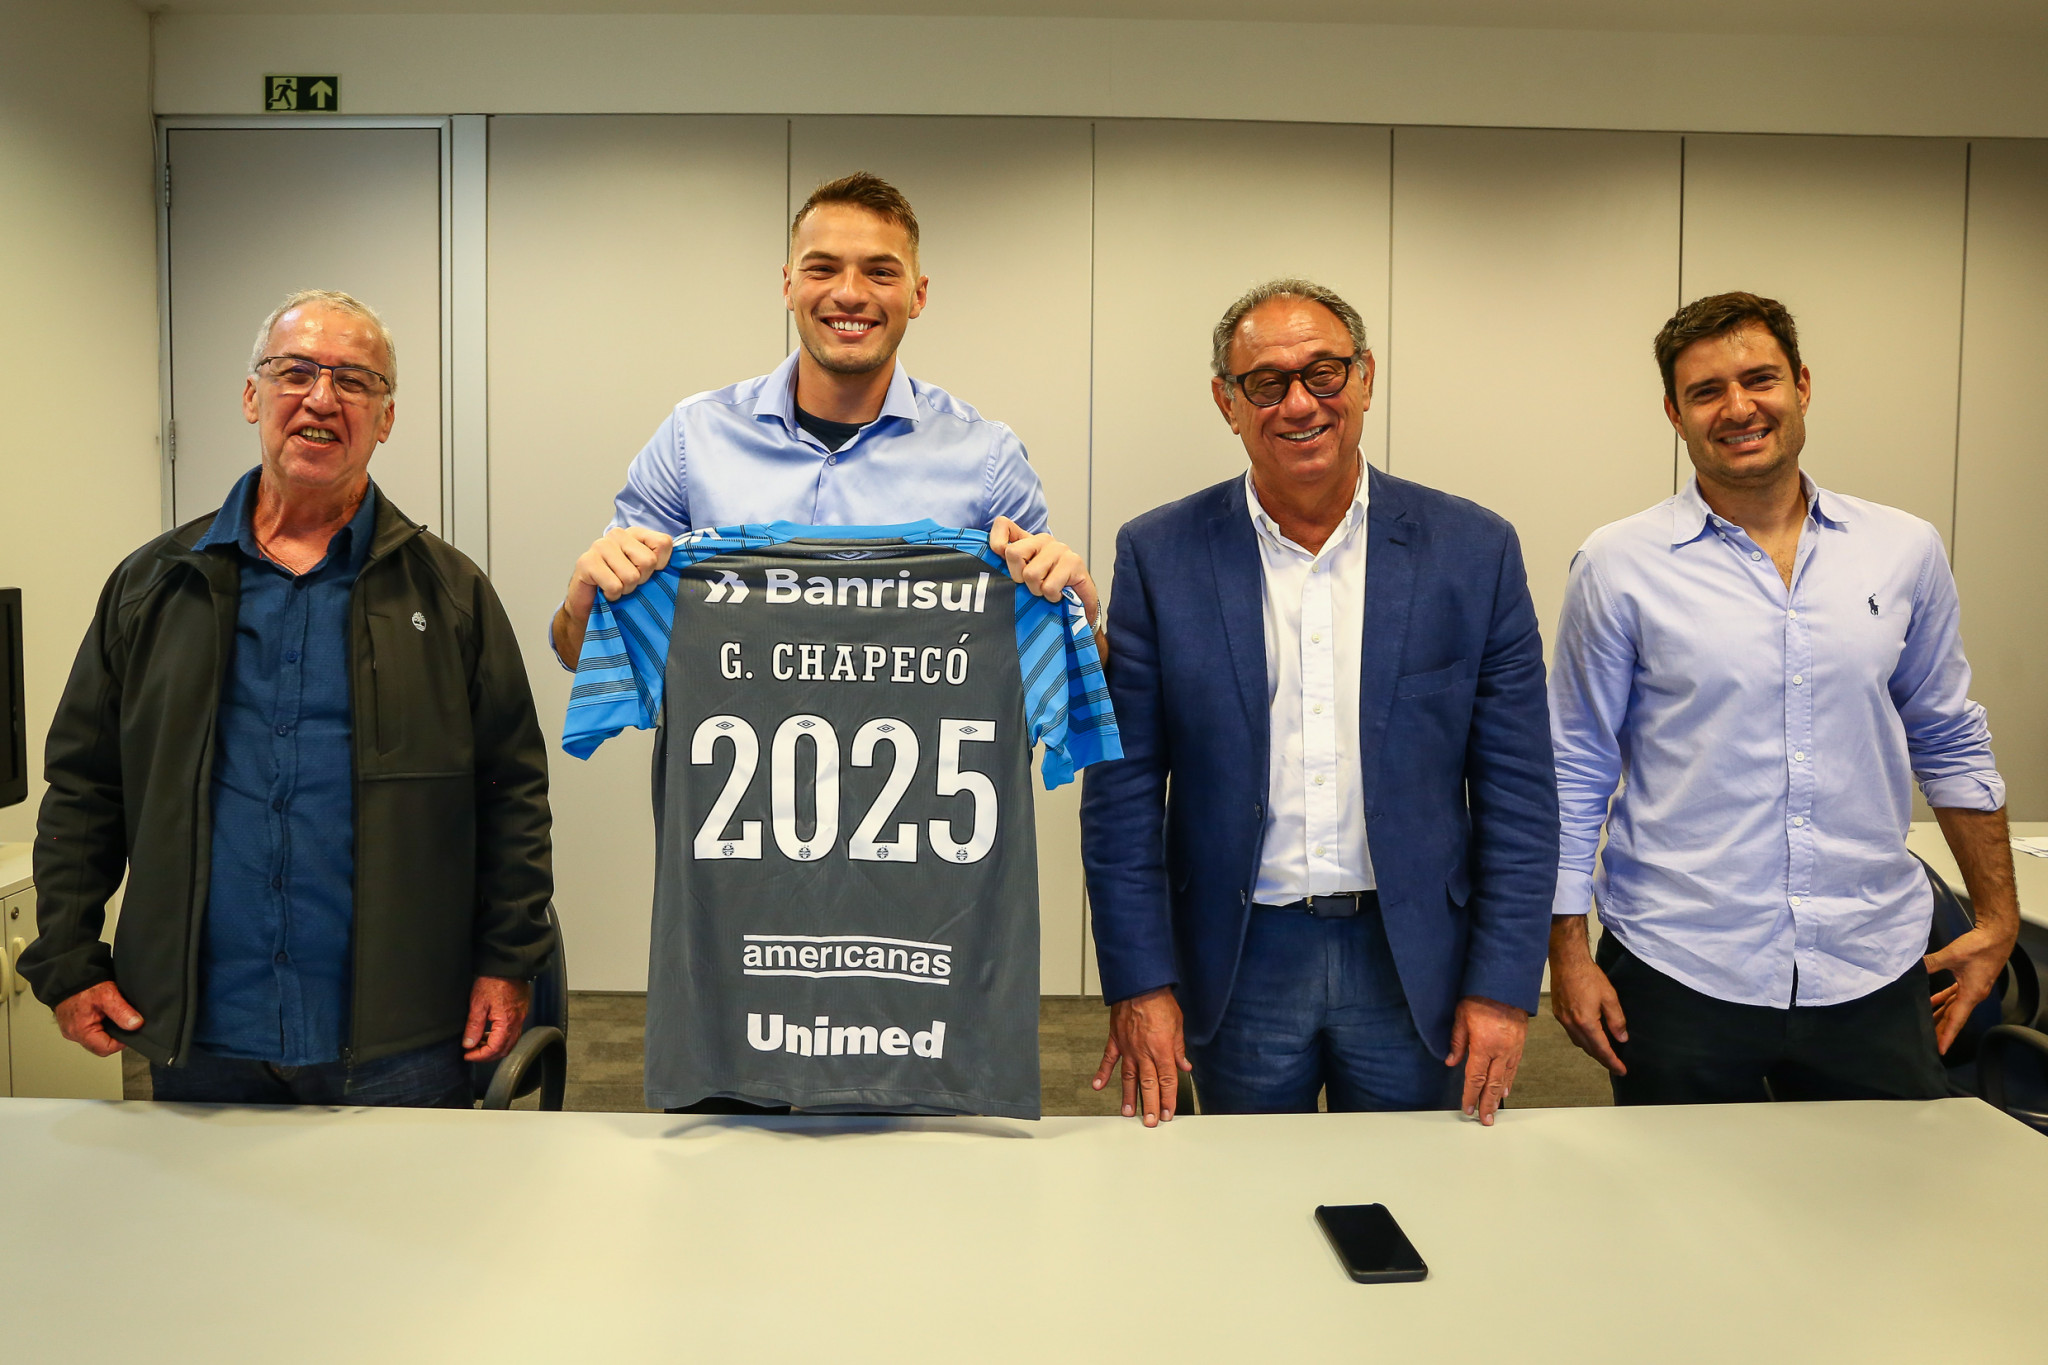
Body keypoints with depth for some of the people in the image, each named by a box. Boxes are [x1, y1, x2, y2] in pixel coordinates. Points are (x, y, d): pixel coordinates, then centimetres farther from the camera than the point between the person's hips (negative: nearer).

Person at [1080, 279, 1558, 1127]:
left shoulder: (1474, 550, -2)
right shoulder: (1159, 555, -3)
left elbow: (1518, 791, -1)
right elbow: (1124, 792, -2)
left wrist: (1502, 985, -5)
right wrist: (1139, 983, -6)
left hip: (1413, 963, 1)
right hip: (1238, 965, 0)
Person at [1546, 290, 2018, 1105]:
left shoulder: (1906, 551, 5)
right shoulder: (1618, 566, -4)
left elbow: (1949, 742, 15)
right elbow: (1574, 772, -1)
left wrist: (1998, 917, 14)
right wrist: (1567, 951, -3)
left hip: (1871, 972, 3)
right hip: (1678, 973, -2)